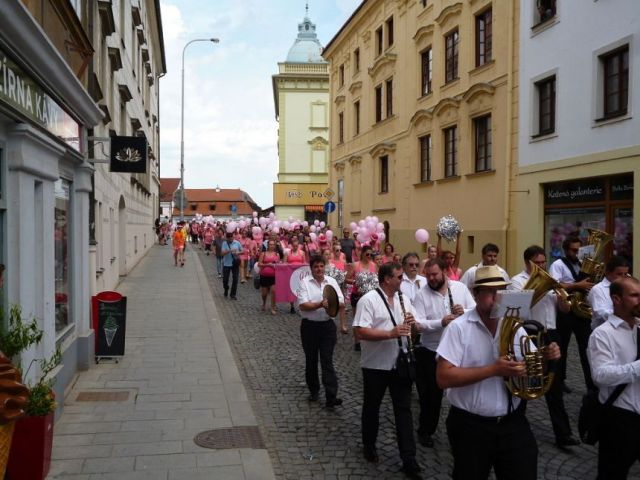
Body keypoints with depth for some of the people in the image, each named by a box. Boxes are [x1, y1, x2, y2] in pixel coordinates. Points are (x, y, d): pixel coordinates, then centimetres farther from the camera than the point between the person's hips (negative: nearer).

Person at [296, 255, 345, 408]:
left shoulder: (332, 281, 4)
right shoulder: (305, 282, -5)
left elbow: (342, 303, 1)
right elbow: (303, 305, -14)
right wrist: (320, 304, -26)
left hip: (328, 325, 1)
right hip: (309, 326, -1)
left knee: (327, 361, -3)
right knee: (311, 360, 12)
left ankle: (331, 397, -6)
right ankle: (313, 390, 29)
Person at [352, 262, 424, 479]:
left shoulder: (404, 299, 8)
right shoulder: (368, 300, -12)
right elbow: (359, 332, -21)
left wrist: (412, 323, -10)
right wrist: (390, 333, -26)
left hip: (401, 363, 4)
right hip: (376, 365, -4)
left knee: (404, 409, 3)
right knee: (372, 407, 14)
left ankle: (409, 460, 7)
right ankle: (369, 445, 35)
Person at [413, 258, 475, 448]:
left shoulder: (460, 287, -1)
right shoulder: (421, 294, -9)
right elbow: (418, 324, -17)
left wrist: (464, 312, -20)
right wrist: (441, 323, -30)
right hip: (432, 352, -2)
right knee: (431, 394, 9)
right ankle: (425, 431, 26)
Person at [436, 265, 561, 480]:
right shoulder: (459, 328, -12)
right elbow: (443, 377, -20)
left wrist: (546, 357, -11)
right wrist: (494, 370, -25)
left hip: (513, 423, 4)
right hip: (470, 426, -3)